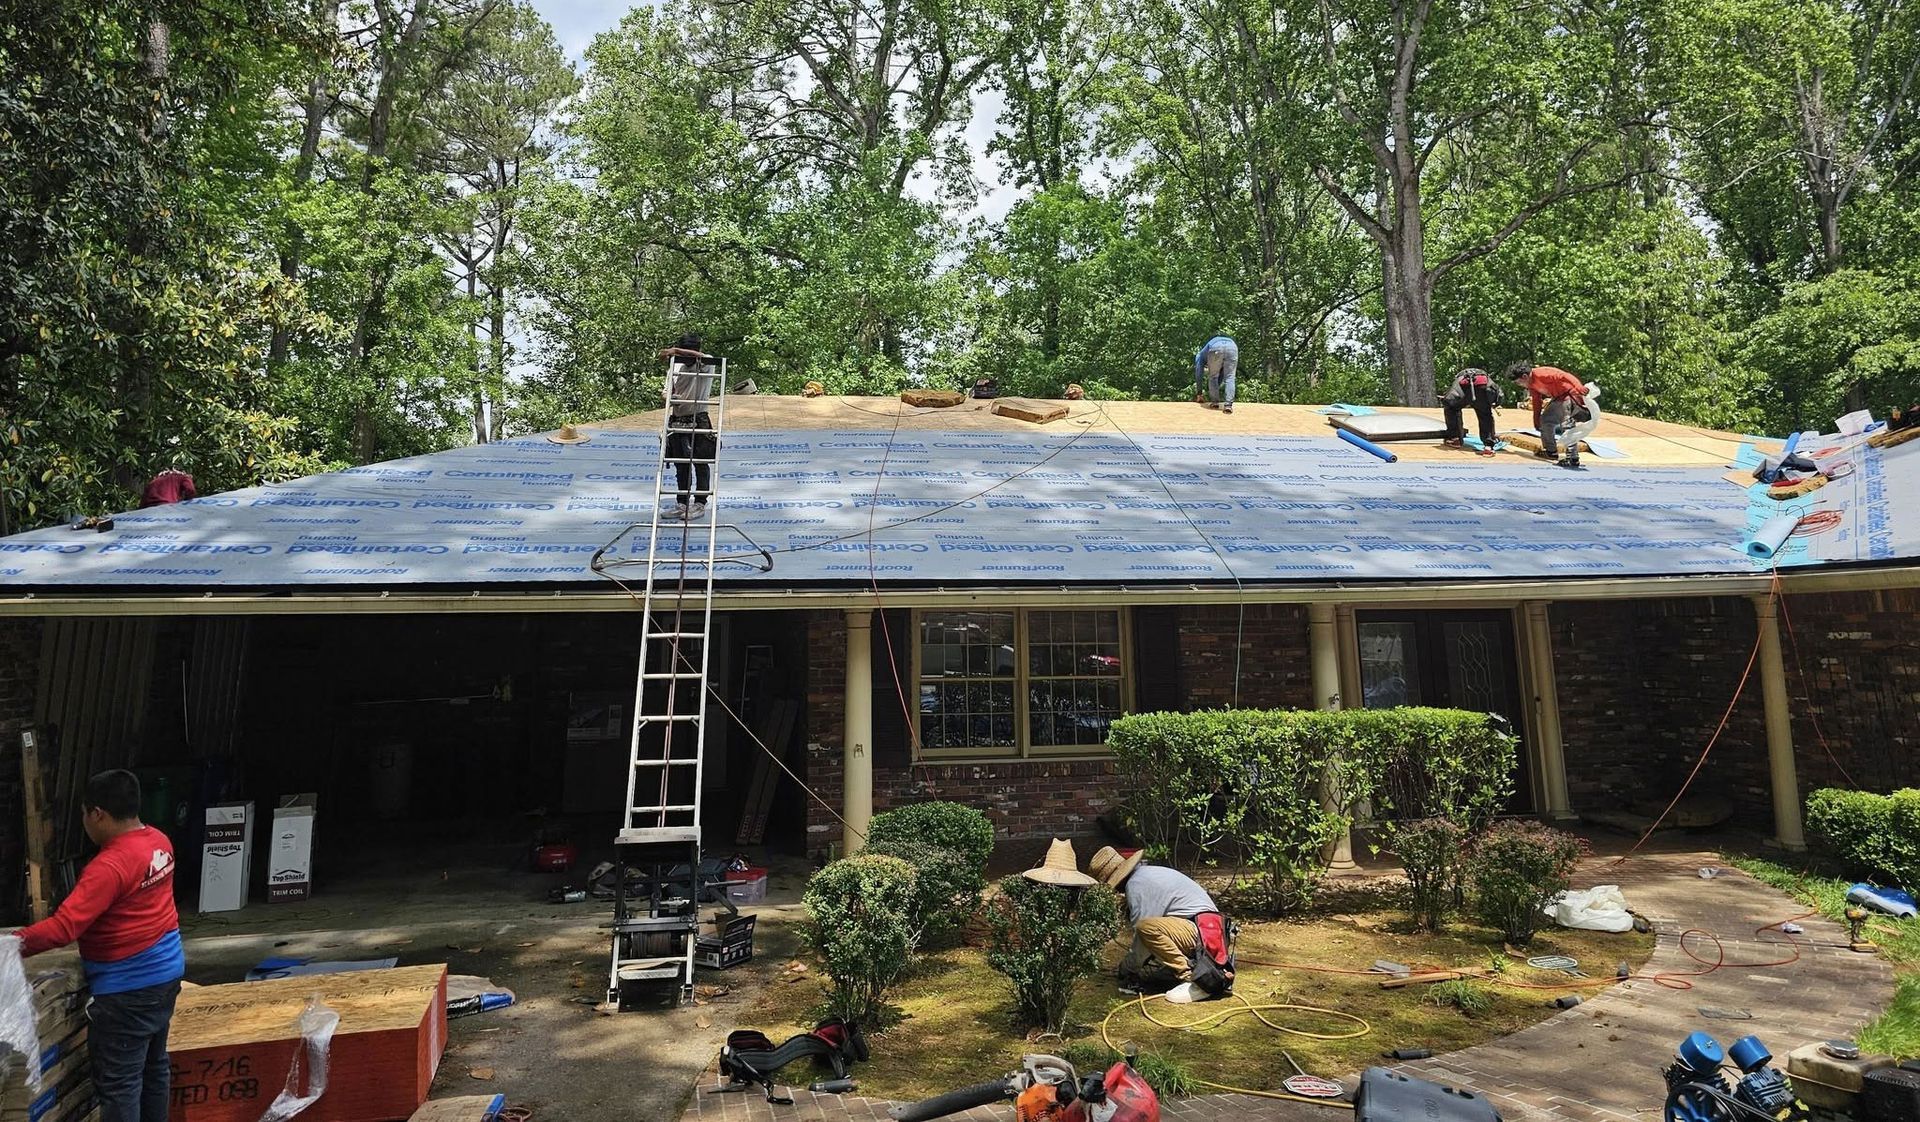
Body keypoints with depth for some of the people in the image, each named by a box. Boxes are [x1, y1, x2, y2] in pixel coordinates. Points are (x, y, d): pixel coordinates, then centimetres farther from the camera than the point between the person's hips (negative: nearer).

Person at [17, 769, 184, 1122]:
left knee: (118, 1083, 2)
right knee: (154, 1065, 20)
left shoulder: (110, 866, -24)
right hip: (165, 973, 9)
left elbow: (63, 927, -27)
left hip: (128, 990, -9)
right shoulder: (159, 842, 2)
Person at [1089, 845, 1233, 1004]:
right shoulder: (1147, 872, 18)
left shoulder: (1136, 885, -13)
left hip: (1201, 930, -11)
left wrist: (1127, 968, 4)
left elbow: (1141, 928, -12)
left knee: (1146, 927, -28)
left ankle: (1196, 980, -19)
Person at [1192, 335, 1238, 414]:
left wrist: (1199, 393, 40)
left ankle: (1215, 402, 19)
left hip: (1216, 348, -3)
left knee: (1213, 377, 19)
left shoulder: (1200, 356, 38)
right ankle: (1228, 404, -1)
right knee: (1229, 378, 11)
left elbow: (1199, 374, 34)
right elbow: (1221, 375, 51)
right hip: (1232, 347, 3)